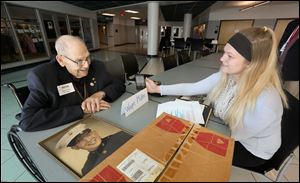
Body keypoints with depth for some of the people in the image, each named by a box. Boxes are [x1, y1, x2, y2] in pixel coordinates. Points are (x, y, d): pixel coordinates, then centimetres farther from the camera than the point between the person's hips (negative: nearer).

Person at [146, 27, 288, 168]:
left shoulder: (264, 102, -38)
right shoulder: (226, 76, -20)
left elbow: (236, 137, -25)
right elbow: (192, 88, -14)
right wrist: (158, 89, -14)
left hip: (254, 151, -4)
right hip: (235, 134, 5)